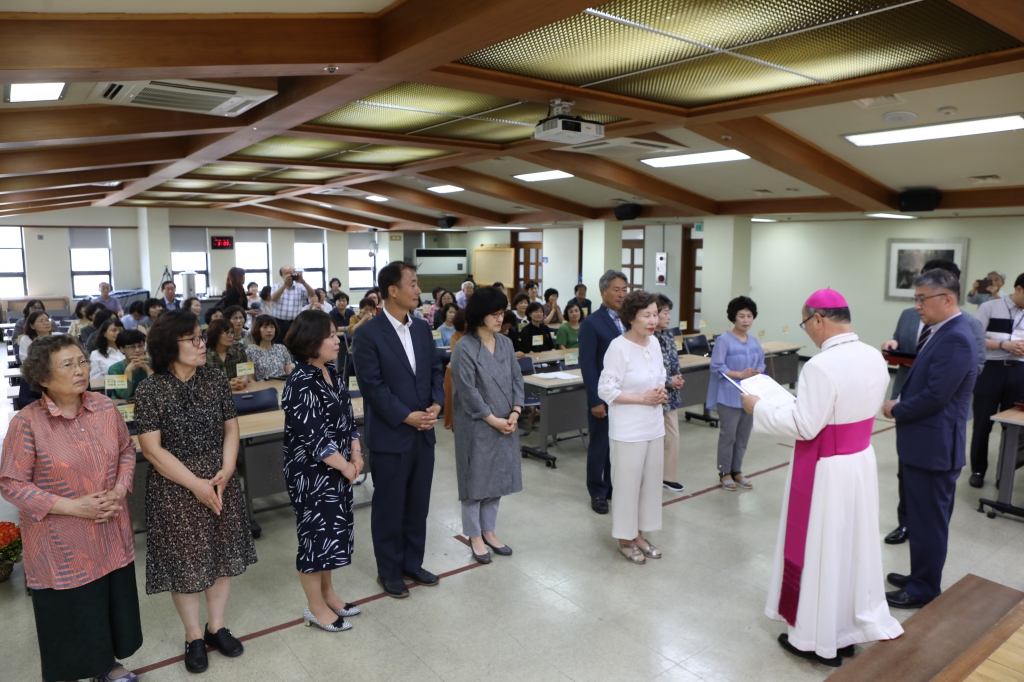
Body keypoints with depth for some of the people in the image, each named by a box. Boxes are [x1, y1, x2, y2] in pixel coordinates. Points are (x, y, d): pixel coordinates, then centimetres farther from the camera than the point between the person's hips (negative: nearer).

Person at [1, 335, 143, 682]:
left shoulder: (104, 407, -3)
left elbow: (127, 451, 9)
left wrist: (119, 490, -7)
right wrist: (73, 506, -18)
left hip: (111, 535, 4)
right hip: (61, 546, -4)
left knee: (112, 605, 17)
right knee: (70, 614, 10)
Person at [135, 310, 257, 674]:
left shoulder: (216, 380, -2)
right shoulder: (150, 391, -13)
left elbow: (230, 428, 3)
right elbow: (152, 449, -13)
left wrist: (225, 472, -12)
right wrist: (196, 484, -16)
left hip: (220, 482, 4)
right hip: (175, 488, -4)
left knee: (223, 553, 11)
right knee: (185, 560, 7)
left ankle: (216, 626, 31)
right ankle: (194, 636, 27)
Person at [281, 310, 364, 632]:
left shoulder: (330, 372, 4)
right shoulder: (301, 384, -22)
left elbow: (347, 417, 11)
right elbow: (313, 437, -24)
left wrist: (355, 455, 0)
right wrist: (345, 466, -14)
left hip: (337, 469, 8)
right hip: (311, 473, -8)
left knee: (333, 530, 18)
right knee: (316, 534, 5)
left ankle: (328, 594, 35)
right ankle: (315, 608, 23)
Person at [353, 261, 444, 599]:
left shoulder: (423, 328, 6)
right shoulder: (368, 333, -12)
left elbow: (436, 370, 10)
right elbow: (372, 384, -15)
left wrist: (435, 404, -7)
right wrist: (406, 417, -17)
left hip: (424, 432, 6)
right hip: (390, 435, -6)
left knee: (418, 504, 15)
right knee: (389, 506, 9)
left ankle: (413, 563, 32)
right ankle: (388, 571, 26)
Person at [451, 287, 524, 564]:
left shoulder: (505, 343, 5)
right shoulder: (464, 348, -15)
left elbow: (517, 379, 5)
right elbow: (468, 390, -18)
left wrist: (515, 412, -9)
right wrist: (493, 419, -15)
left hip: (506, 423, 6)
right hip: (477, 425, -6)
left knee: (498, 478, 14)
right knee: (476, 479, 6)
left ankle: (488, 531, 30)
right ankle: (475, 536, 22)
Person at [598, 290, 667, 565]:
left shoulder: (654, 343, 4)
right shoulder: (619, 347, -18)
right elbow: (606, 390, -18)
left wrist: (660, 392, -4)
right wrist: (643, 398, -19)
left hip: (654, 426, 7)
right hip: (628, 429, -7)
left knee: (650, 481, 14)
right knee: (627, 484, 5)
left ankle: (639, 534, 31)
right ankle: (625, 539, 23)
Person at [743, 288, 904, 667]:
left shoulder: (821, 366, -25)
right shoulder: (874, 357, 1)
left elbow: (803, 426, -22)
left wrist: (758, 407, -11)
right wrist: (805, 403, 15)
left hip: (826, 469, -8)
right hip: (861, 459, 8)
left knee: (819, 549, 8)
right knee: (853, 544, 20)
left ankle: (818, 638, 24)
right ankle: (853, 625, 36)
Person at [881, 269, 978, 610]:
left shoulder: (955, 339, -21)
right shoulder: (943, 333, 10)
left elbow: (934, 397, -25)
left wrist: (896, 410, -9)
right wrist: (901, 401, 1)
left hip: (934, 447, -10)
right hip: (925, 444, 10)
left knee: (929, 521, 4)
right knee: (922, 517, 20)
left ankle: (925, 590, 19)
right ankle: (921, 577, 35)